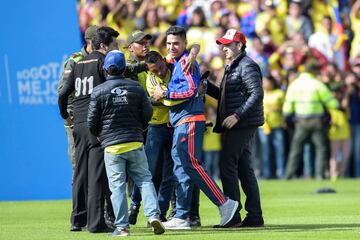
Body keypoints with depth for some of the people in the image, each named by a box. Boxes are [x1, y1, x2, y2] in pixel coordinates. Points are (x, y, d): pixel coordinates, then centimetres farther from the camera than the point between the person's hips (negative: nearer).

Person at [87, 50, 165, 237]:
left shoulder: (99, 91, -3)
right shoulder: (136, 88, 3)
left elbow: (92, 121, -1)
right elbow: (147, 114, 8)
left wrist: (99, 135, 19)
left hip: (112, 146, -1)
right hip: (135, 143, 2)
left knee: (117, 185, 1)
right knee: (144, 179, 8)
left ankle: (122, 226, -1)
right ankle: (153, 215, -8)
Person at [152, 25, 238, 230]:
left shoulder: (186, 62, -10)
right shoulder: (176, 63, 21)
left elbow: (191, 91, -19)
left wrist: (165, 94, -13)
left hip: (189, 120, -10)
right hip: (181, 123, 10)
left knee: (191, 165, -14)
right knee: (181, 168, 9)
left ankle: (224, 203, -11)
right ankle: (181, 217, 11)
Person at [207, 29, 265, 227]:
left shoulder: (247, 66, -11)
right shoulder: (230, 67, 21)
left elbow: (257, 94, -21)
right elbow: (224, 96, 26)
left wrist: (237, 115, -26)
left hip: (243, 124, -10)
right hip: (236, 126, 10)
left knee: (227, 166, -11)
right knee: (244, 169, 10)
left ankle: (233, 216, -11)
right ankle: (255, 216, 12)